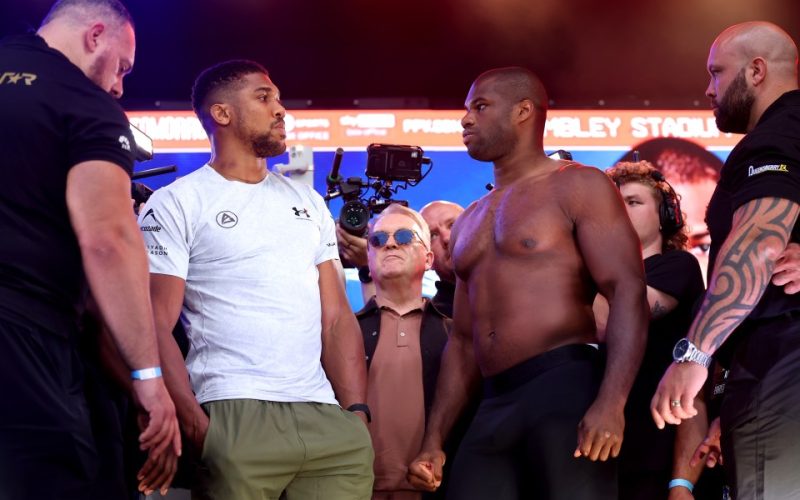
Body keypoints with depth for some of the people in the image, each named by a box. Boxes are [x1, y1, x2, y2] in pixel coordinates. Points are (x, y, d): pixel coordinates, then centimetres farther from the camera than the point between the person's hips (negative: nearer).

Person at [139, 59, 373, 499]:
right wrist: (197, 426, -15)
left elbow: (337, 318, 16)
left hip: (327, 419, 4)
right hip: (235, 418, -4)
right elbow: (156, 325, -4)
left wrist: (357, 414, 3)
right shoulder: (176, 205, 4)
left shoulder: (308, 203, 20)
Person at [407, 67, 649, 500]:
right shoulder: (469, 223, 24)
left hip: (565, 391, -7)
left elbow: (628, 292, -9)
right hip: (493, 407, 7)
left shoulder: (577, 187, 2)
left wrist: (611, 402, -23)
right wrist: (434, 441, 15)